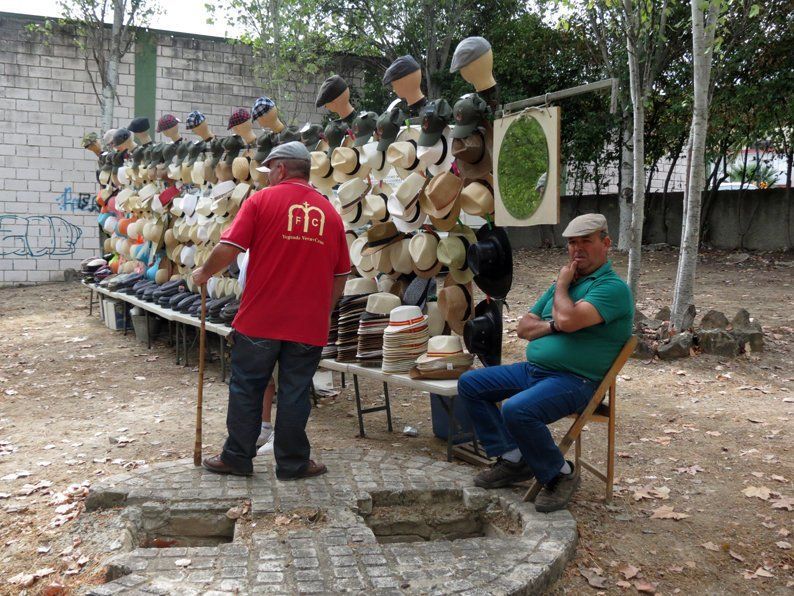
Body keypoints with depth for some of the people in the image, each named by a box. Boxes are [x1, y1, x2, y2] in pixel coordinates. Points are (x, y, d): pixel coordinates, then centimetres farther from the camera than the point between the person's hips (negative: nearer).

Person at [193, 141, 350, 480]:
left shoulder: (261, 200, -4)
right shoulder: (330, 213, 8)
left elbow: (228, 249, -11)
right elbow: (341, 276, 12)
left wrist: (204, 273, 7)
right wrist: (324, 312, 23)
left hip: (260, 318, -2)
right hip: (309, 324, 3)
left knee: (246, 389, 11)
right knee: (294, 394, 10)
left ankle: (237, 459, 20)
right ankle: (292, 463, 18)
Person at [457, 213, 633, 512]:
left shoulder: (613, 287, -10)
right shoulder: (568, 281, 18)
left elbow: (568, 320, -27)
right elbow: (524, 327, 14)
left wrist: (561, 286, -7)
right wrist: (552, 325, -8)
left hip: (574, 381, -9)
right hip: (533, 369, 9)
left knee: (516, 410, -34)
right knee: (469, 384, 4)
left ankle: (561, 474, -8)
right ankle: (512, 459, 5)